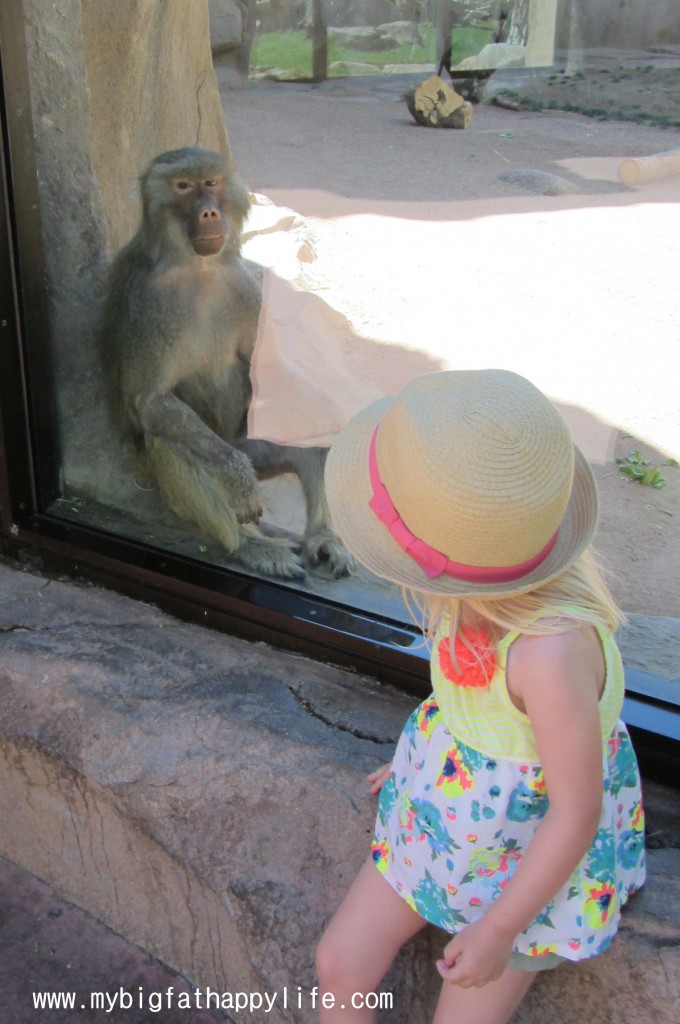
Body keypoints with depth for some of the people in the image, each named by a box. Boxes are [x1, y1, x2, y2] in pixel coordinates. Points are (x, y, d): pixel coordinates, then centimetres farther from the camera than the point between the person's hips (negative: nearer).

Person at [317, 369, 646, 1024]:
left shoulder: (553, 650, -41)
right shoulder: (498, 564, -21)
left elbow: (578, 810, -26)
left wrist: (498, 932, -14)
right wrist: (428, 758, 16)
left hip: (536, 844, -6)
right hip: (445, 806, 6)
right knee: (338, 967, 12)